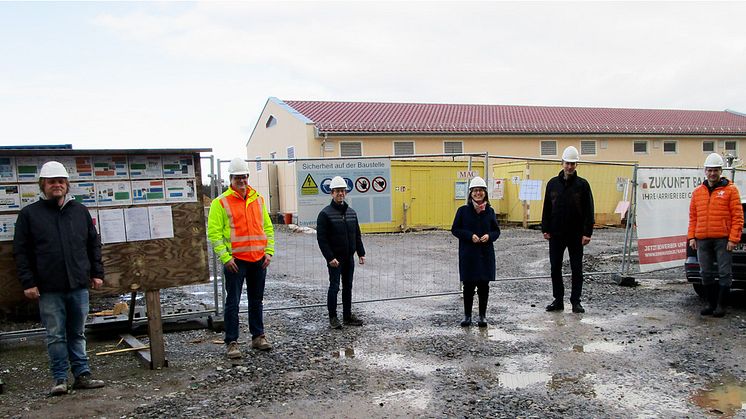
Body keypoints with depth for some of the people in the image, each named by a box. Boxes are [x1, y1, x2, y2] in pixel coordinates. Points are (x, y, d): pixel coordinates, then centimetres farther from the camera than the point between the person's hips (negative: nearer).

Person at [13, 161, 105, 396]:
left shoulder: (80, 211, 11)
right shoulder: (29, 214, 3)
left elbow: (93, 244, 15)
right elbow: (21, 251, 1)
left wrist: (97, 273, 9)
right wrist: (28, 282, -6)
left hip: (79, 285, 3)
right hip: (49, 289, -2)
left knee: (78, 334, 11)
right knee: (56, 336, 3)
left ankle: (82, 375, 18)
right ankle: (60, 379, 12)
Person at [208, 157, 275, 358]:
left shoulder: (258, 200, 11)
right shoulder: (221, 202, -4)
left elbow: (268, 228, 15)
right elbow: (214, 232, -8)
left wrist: (269, 251, 4)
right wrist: (225, 257, -15)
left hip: (259, 260, 5)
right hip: (235, 260, -4)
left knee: (256, 300, 14)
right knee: (233, 303, 1)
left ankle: (258, 336, 26)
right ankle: (231, 342, 9)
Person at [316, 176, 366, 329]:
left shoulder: (351, 212, 11)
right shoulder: (325, 213, -9)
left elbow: (357, 236, 16)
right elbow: (321, 238, -13)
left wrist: (361, 253, 9)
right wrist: (330, 257, -18)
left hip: (349, 257, 6)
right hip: (335, 258, -6)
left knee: (348, 287, 11)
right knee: (334, 287, -2)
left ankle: (348, 316, 21)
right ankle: (332, 318, 8)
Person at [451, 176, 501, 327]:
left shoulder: (489, 211, 5)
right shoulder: (463, 211, -1)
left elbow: (496, 231, 10)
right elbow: (455, 229, 0)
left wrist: (489, 236, -11)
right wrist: (470, 236, -14)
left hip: (486, 254, 2)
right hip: (468, 254, -2)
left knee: (484, 286, 6)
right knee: (468, 286, 4)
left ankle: (482, 316, 19)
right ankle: (467, 315, 17)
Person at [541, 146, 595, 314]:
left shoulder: (582, 184, -1)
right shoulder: (553, 183, 6)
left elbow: (588, 210, -3)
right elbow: (547, 208, 9)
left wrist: (587, 232, -9)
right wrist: (545, 229, 2)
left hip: (576, 235, -2)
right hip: (556, 235, 2)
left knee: (577, 269, 5)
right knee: (555, 268, 7)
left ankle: (576, 301, 14)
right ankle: (558, 300, 17)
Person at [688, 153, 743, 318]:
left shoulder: (730, 190, -1)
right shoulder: (697, 192, 12)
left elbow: (738, 216, -4)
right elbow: (693, 217, 14)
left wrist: (733, 239, -10)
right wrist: (691, 237, 6)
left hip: (723, 239, -4)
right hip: (702, 240, 4)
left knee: (724, 273, 0)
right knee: (706, 274, 9)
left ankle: (721, 305, 8)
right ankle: (711, 304, 19)